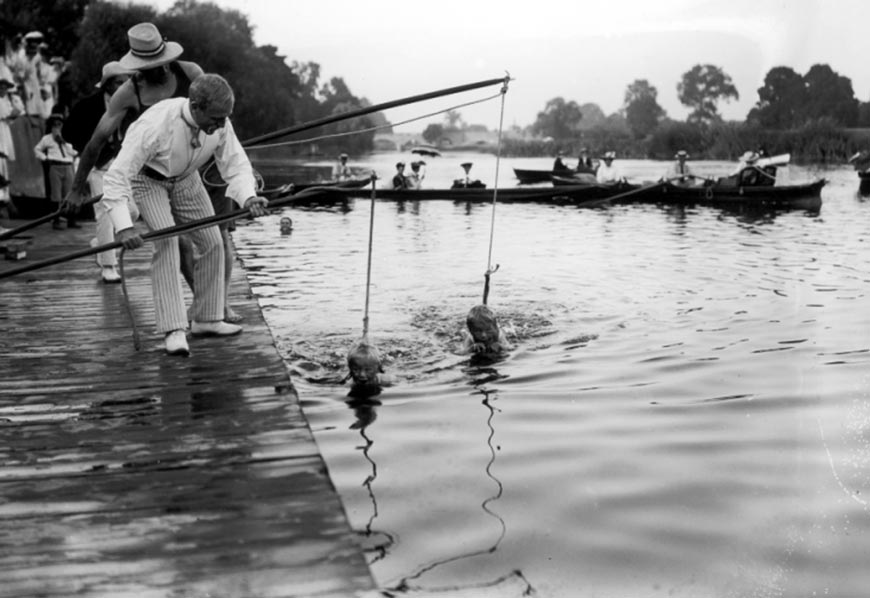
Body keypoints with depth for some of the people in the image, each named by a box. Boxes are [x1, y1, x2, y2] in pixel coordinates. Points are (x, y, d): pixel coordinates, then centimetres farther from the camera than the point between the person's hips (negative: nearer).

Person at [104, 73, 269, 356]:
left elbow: (236, 165, -16)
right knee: (167, 241, -24)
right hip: (147, 179, -5)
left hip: (185, 178, 5)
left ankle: (206, 320, 17)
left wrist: (248, 197, -38)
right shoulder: (155, 124, -38)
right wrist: (123, 226, -46)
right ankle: (173, 330, -22)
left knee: (212, 243, 1)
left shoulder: (220, 124, -24)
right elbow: (117, 176, -36)